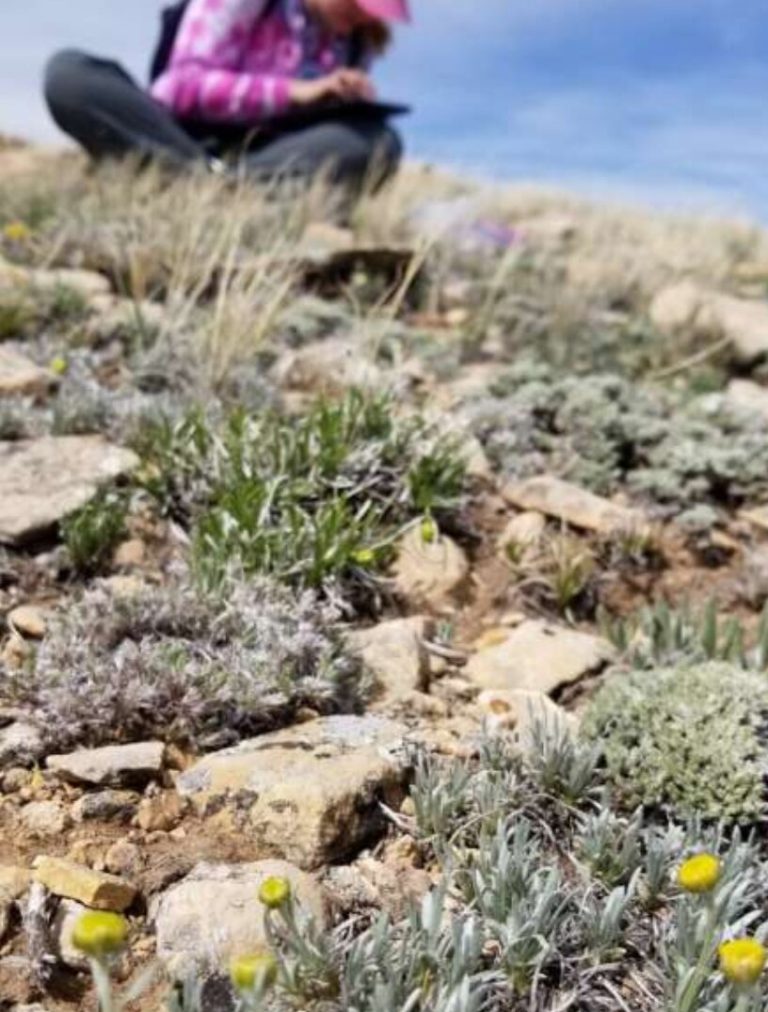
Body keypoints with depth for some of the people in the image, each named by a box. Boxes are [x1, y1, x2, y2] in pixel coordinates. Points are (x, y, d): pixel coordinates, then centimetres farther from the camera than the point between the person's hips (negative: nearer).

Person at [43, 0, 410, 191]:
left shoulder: (357, 37, 4)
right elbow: (186, 85, -15)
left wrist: (344, 102, -17)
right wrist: (294, 91, -25)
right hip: (175, 137, -2)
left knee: (378, 141, -24)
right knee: (67, 73, -27)